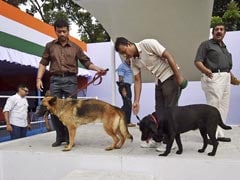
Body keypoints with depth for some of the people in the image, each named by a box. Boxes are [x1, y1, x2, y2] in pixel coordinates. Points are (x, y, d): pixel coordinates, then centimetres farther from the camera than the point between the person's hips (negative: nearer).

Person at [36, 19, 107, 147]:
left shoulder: (75, 47, 11)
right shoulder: (50, 46, 12)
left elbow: (86, 62, 7)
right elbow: (43, 63, 10)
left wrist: (98, 69, -10)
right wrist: (39, 78, -1)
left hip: (70, 80, -1)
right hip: (55, 80, 1)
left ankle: (69, 137, 12)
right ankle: (60, 137, 15)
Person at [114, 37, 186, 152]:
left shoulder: (148, 44, -19)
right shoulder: (134, 61, 2)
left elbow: (168, 56, -19)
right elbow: (137, 81, 2)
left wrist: (179, 76, -21)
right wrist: (136, 101, -5)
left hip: (170, 76, -7)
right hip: (159, 80, 8)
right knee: (159, 111, 11)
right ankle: (156, 140, 21)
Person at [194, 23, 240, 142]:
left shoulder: (224, 47, 23)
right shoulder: (206, 44, 1)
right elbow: (197, 61, -10)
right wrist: (205, 70, -27)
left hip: (225, 78, 8)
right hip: (213, 77, -8)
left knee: (223, 108, 8)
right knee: (213, 107, -11)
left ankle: (219, 133, 17)